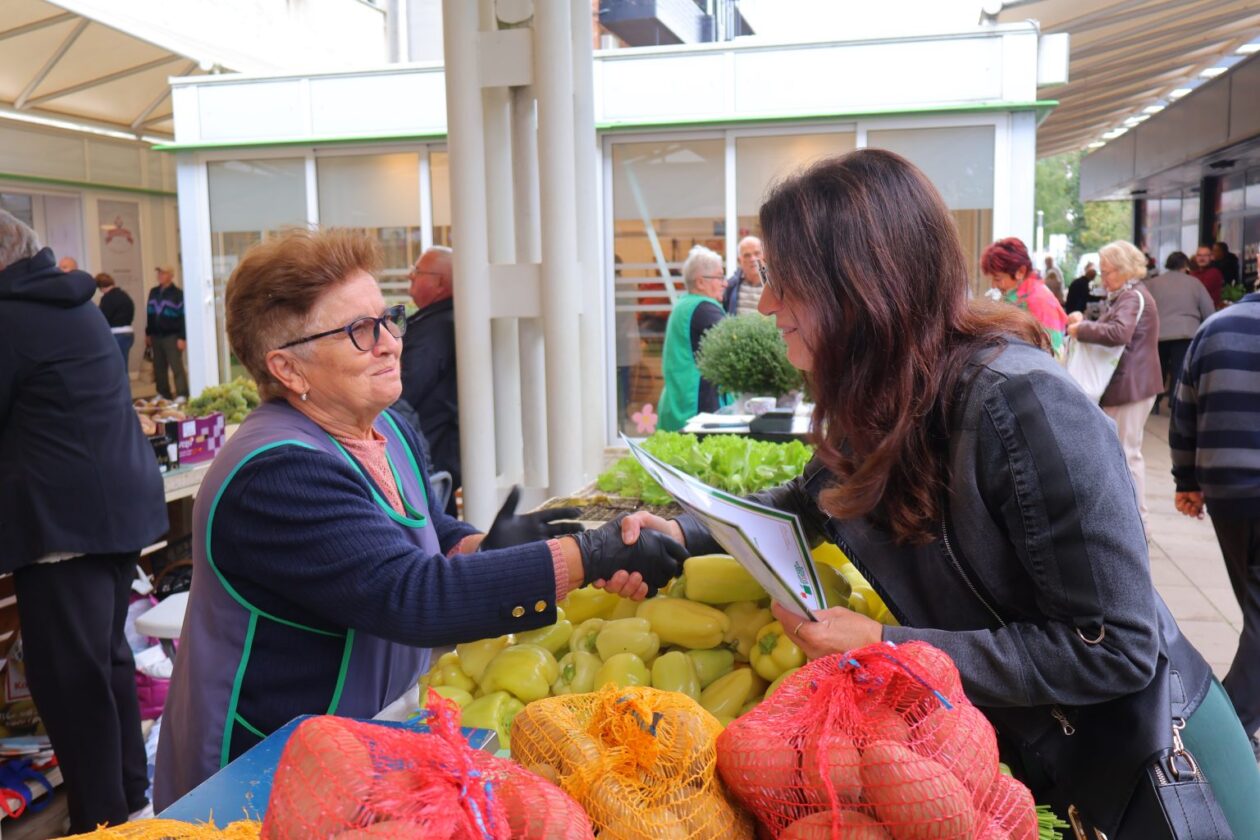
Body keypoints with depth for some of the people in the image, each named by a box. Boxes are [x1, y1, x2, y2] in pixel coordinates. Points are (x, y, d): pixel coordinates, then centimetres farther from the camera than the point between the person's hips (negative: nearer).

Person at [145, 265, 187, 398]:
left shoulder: (178, 293, -7)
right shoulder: (153, 292, 13)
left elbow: (183, 317, -10)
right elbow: (149, 314, 18)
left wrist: (182, 337, -15)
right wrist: (147, 334, 16)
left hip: (172, 337, -6)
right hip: (156, 337, 7)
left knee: (176, 367, -7)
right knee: (159, 368, 10)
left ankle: (182, 396, -7)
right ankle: (164, 396, 18)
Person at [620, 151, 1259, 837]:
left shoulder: (1021, 402, -30)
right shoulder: (870, 404, -8)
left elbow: (1120, 647, -27)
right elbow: (812, 501, 13)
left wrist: (889, 649, -28)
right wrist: (688, 532, -3)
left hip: (1150, 760, -6)